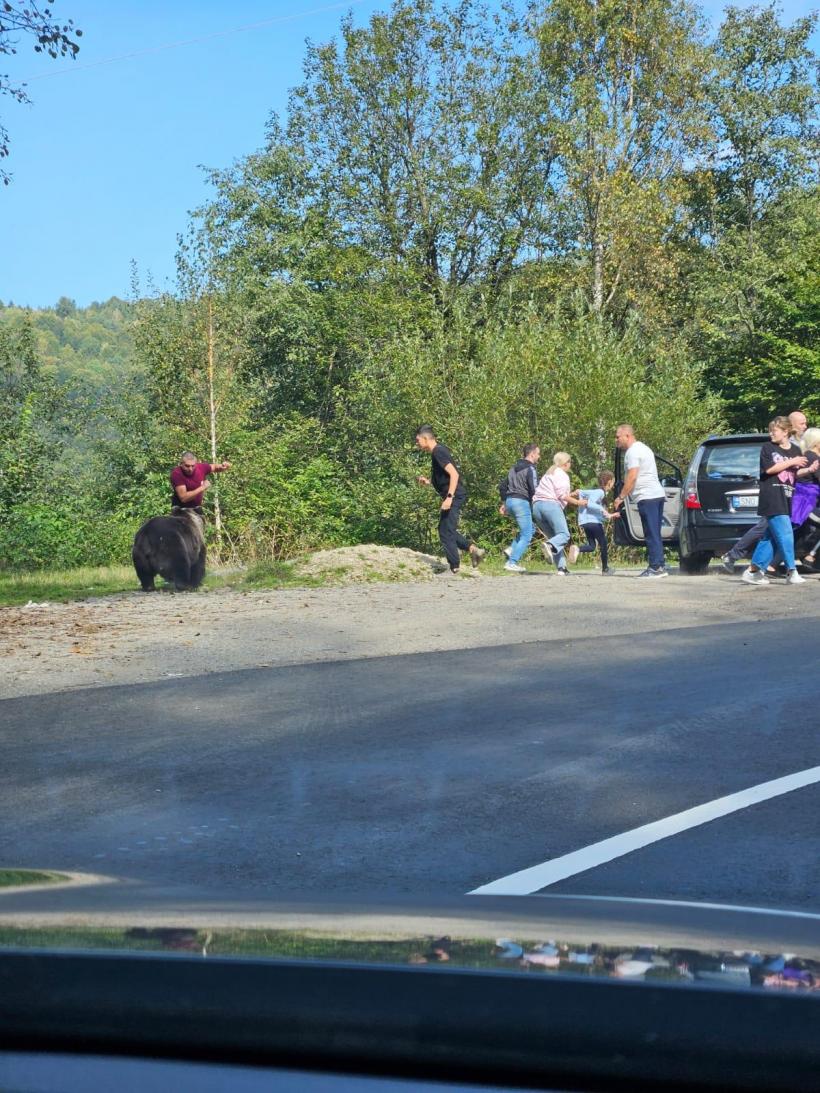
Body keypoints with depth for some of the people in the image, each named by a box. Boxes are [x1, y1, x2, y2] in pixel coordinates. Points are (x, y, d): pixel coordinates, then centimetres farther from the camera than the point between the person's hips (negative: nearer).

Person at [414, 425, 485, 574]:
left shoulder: (438, 452, -15)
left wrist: (449, 497, -28)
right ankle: (472, 549, 10)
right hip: (454, 496, 10)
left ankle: (455, 567, 1)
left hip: (454, 496, -10)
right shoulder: (438, 451, 16)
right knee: (446, 530, 17)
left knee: (445, 531, -4)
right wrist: (428, 481, 14)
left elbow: (454, 474, -24)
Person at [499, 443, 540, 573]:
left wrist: (504, 503, 22)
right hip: (521, 501, -9)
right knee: (526, 535, -3)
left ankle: (512, 549, 6)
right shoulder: (530, 469, -8)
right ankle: (512, 563, -10)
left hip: (509, 501, 9)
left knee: (531, 528, 21)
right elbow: (533, 490, -15)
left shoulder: (514, 468, 18)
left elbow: (502, 486, 20)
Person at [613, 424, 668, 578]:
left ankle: (656, 567, -13)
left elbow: (632, 477, -16)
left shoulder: (633, 452, -9)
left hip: (647, 496, -10)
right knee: (655, 535, 11)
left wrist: (621, 497, -12)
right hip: (658, 494, 10)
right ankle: (660, 566, 11)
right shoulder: (643, 448, 23)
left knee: (652, 534, -11)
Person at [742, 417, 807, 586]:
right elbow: (769, 469, -10)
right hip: (772, 497, -5)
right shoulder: (768, 448, 2)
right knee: (785, 534, -12)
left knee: (771, 535, 5)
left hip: (787, 499, 5)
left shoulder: (796, 450, 14)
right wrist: (791, 462, -9)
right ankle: (792, 572, -7)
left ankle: (753, 572, 11)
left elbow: (798, 473, 20)